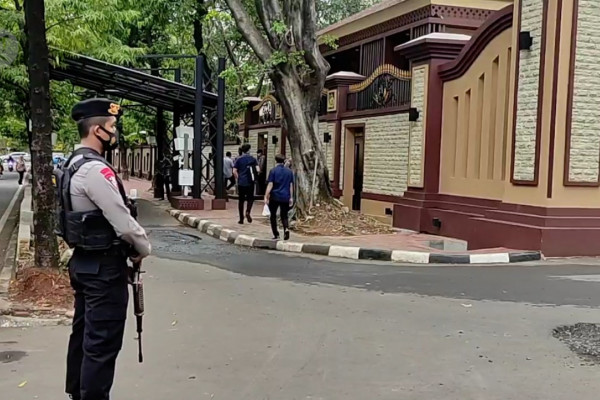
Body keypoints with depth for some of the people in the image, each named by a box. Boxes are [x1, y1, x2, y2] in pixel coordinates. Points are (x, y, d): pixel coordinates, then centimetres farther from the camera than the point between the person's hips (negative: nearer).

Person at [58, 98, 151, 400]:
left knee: (83, 334, 20)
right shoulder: (95, 170, -21)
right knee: (102, 343, -3)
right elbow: (123, 222, -23)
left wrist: (129, 246, 9)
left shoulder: (73, 166, 11)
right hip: (104, 267, -10)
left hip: (83, 261, 11)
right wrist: (143, 248, -5)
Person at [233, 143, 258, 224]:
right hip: (250, 182, 0)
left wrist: (238, 178, 9)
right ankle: (248, 212, -16)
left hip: (241, 182, 0)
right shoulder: (252, 159, 2)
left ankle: (241, 219, 10)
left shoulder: (239, 159, 1)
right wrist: (255, 177, 12)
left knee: (241, 200, 9)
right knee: (250, 198, 11)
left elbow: (234, 171, -6)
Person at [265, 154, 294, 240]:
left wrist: (266, 197, -6)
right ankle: (286, 229, -18)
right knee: (284, 215, 10)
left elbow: (270, 185, -9)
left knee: (273, 215, 12)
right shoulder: (289, 171, 5)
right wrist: (291, 197, 14)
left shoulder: (273, 171, -5)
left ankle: (276, 234, 11)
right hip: (285, 197, 3)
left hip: (275, 197, -3)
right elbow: (291, 185, 8)